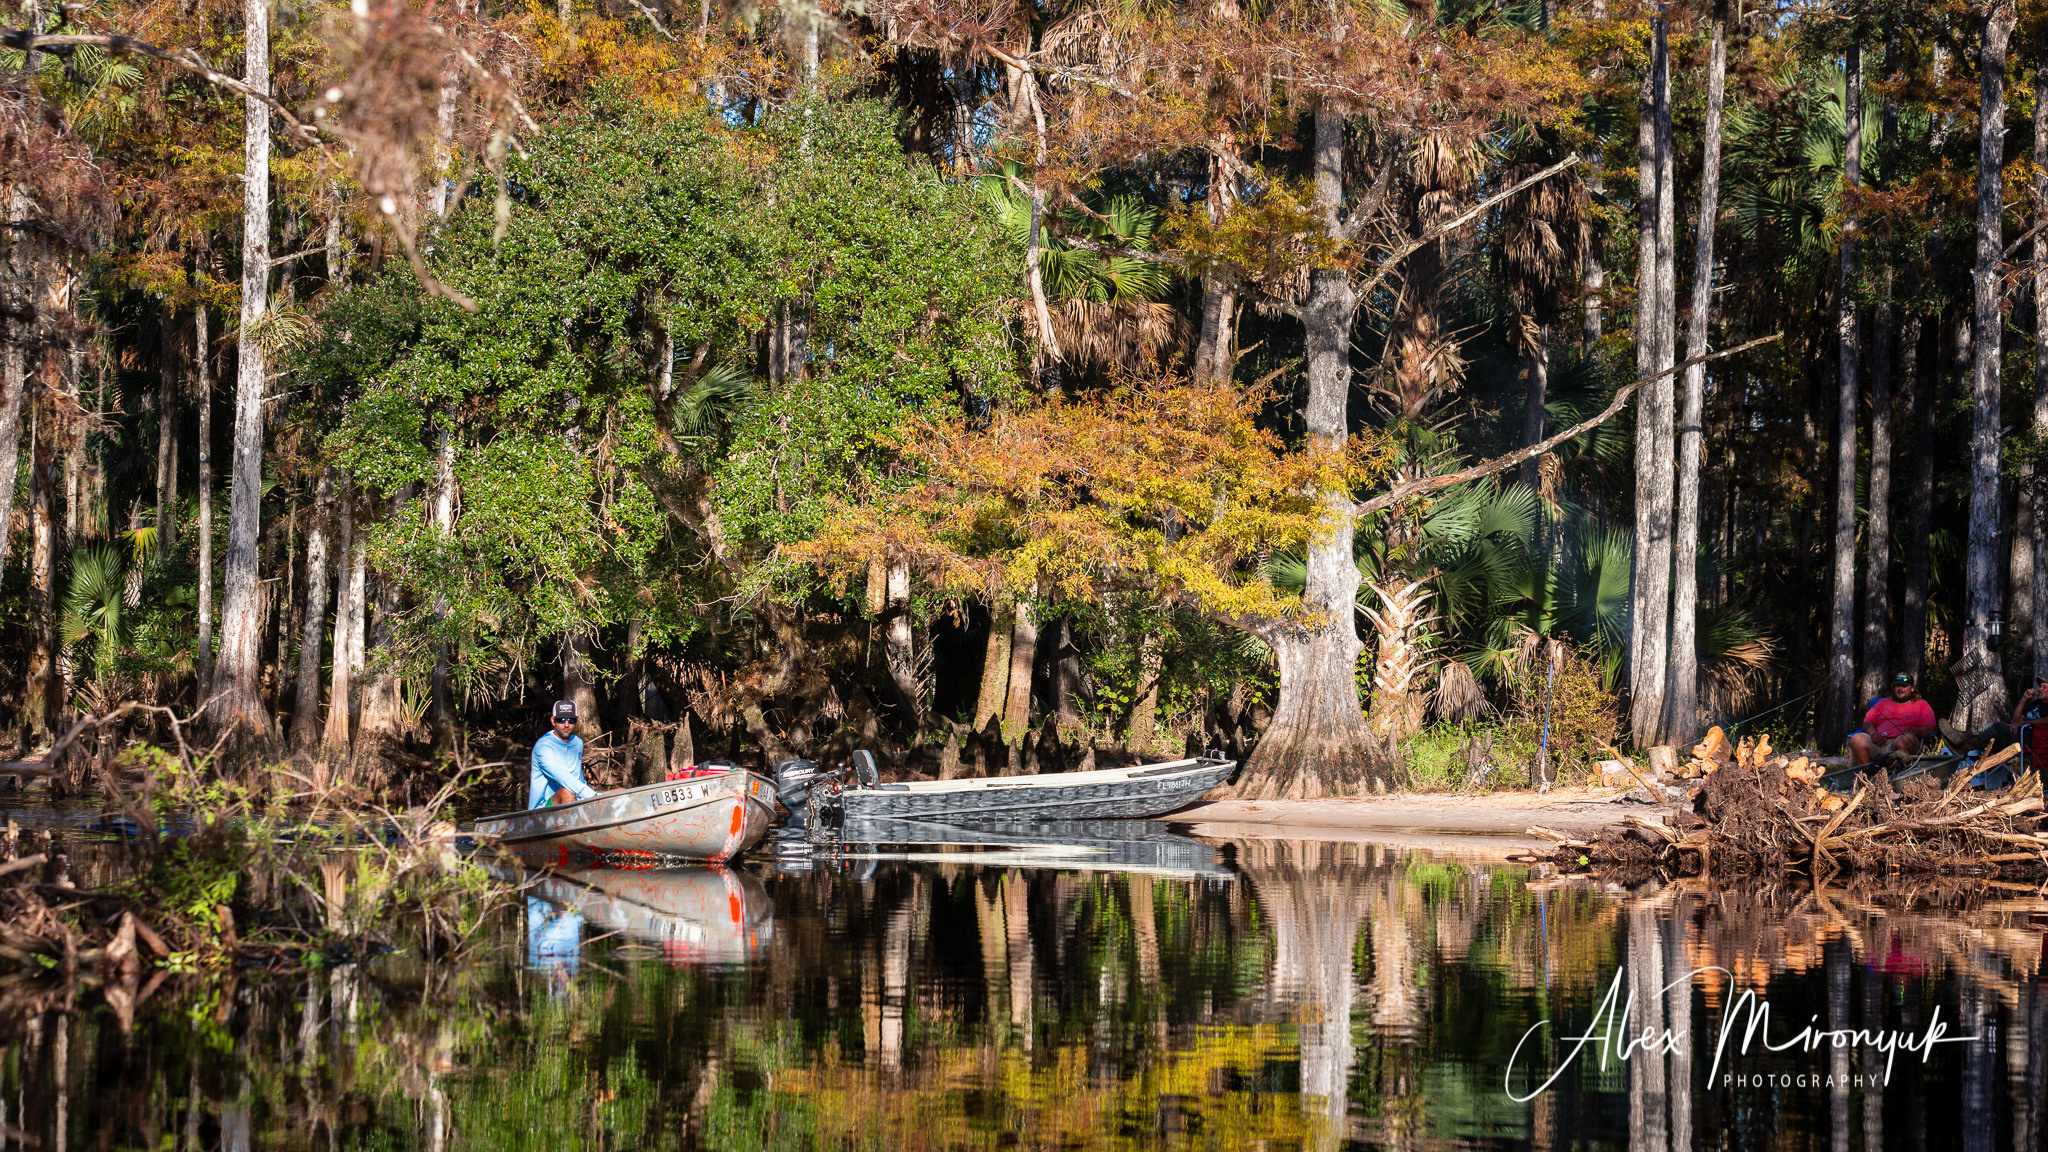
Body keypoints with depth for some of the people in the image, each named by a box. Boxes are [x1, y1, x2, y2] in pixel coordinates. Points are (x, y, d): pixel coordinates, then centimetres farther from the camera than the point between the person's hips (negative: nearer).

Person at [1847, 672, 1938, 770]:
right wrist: (1873, 732, -1)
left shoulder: (1922, 705, 24)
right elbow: (1867, 722, 24)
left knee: (1906, 739, -41)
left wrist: (1915, 731, -13)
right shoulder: (1883, 703, 34)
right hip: (1879, 742, 3)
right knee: (1856, 739, -29)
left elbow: (1931, 728, 10)